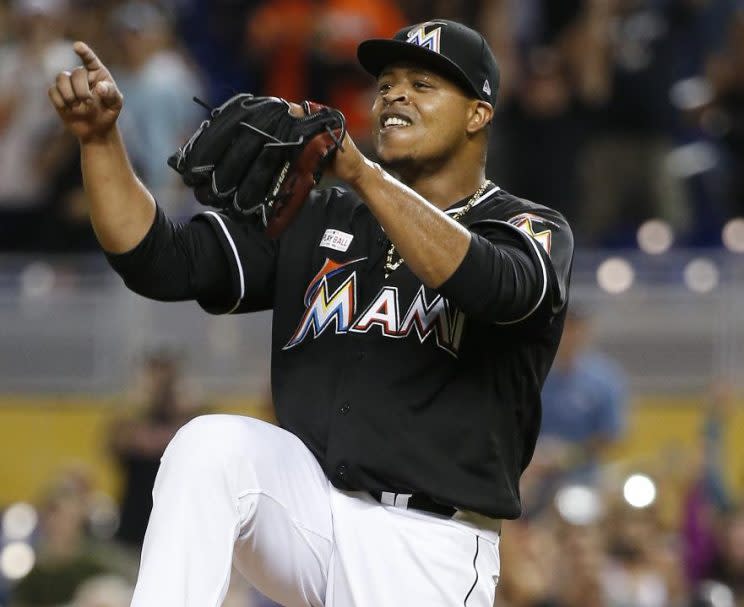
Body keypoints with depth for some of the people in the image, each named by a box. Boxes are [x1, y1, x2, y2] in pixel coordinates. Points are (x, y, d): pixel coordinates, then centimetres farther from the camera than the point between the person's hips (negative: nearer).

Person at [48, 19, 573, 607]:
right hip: (305, 508, 3)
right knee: (211, 445, -26)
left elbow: (492, 287, -22)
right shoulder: (315, 222, 17)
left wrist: (360, 172, -31)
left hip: (431, 549, -3)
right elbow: (159, 260, 8)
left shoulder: (536, 232, 3)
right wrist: (100, 138, -7)